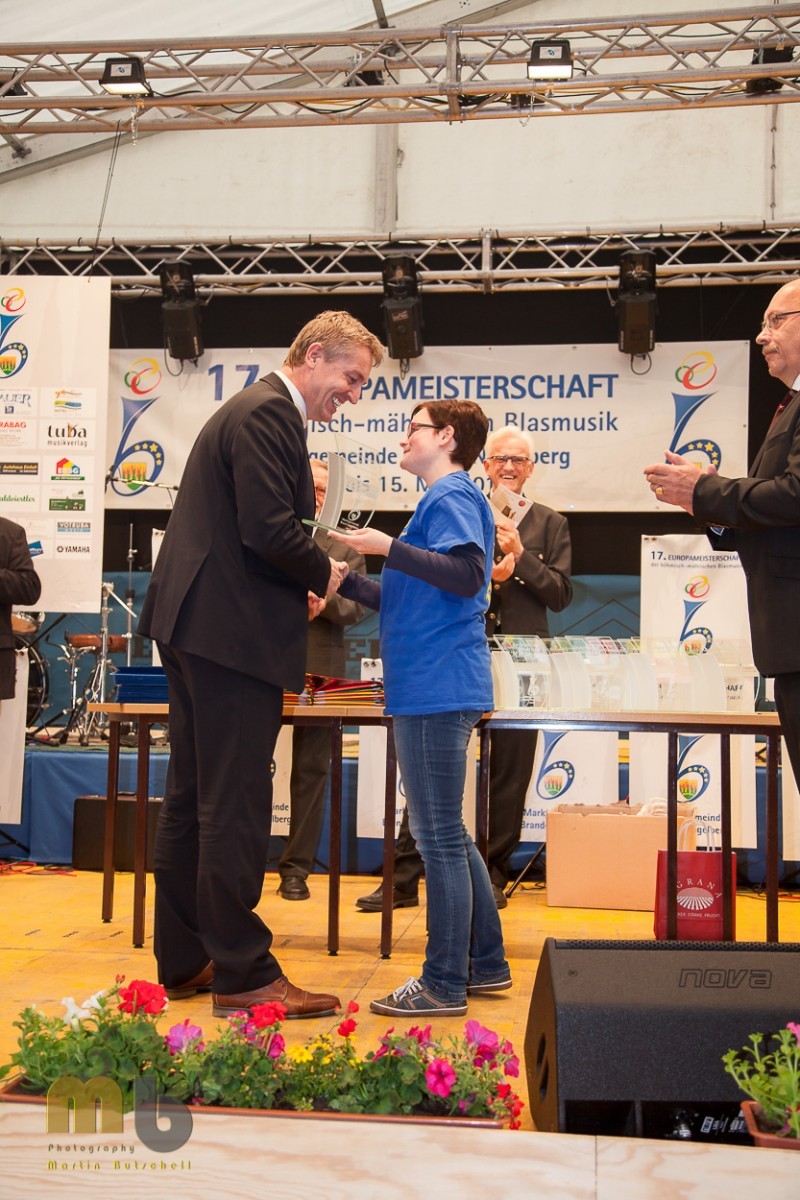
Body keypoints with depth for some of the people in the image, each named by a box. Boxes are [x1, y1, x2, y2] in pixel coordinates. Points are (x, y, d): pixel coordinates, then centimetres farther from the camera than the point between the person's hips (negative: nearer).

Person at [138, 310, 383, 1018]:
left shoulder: (261, 410, 21)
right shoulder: (267, 414, -13)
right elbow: (269, 532, -23)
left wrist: (299, 589, 13)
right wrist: (323, 576, -6)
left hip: (196, 627, 11)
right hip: (231, 634, -11)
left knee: (192, 801, 14)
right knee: (235, 806, -4)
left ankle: (184, 961, 24)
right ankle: (243, 973, 4)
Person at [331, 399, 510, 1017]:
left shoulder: (451, 495, -8)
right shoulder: (446, 498, 22)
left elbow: (467, 575, -24)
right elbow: (408, 601, 23)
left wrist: (388, 546, -21)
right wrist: (347, 577, 16)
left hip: (438, 687, -10)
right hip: (434, 687, 10)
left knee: (441, 838, -4)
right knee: (446, 835, 16)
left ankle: (444, 984, 4)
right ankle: (486, 962, 25)